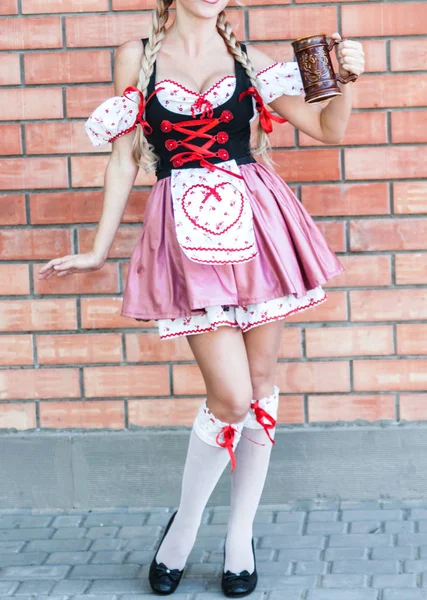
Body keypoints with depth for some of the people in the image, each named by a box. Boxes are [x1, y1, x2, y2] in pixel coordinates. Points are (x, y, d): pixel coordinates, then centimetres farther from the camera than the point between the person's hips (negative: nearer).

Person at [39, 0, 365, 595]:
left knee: (262, 381, 5)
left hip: (256, 222, 3)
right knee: (232, 397, -9)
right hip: (188, 235, -2)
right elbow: (124, 159, 8)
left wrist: (346, 78, -9)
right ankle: (184, 526, 15)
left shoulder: (247, 58, 9)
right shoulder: (136, 57, 6)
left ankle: (240, 535, 19)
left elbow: (327, 128, 10)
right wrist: (99, 252, 9)